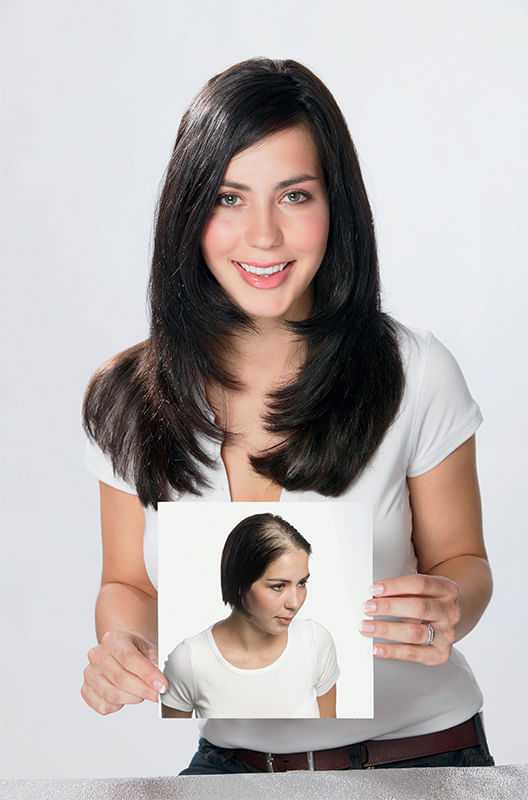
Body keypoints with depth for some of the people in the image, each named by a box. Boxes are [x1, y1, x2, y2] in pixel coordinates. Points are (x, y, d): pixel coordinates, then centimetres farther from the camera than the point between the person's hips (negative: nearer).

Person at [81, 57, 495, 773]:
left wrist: (446, 609, -19)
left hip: (416, 756, 1)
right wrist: (123, 645, -13)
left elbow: (461, 559, 3)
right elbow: (130, 584, 9)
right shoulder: (127, 401, -3)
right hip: (231, 761, 0)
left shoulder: (416, 374, -9)